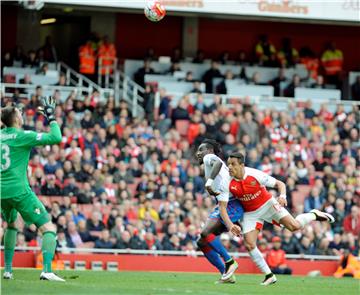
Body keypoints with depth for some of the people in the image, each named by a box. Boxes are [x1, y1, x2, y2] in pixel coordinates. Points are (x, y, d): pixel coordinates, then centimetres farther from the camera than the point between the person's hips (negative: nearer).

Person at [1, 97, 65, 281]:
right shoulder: (22, 136, -9)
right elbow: (56, 138, -13)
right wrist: (51, 118, 0)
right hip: (19, 190, -7)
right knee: (49, 228, -6)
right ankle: (47, 270, -23)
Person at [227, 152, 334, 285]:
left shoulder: (255, 175, -25)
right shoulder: (230, 184, -19)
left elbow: (280, 184, -16)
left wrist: (282, 196, -35)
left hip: (267, 204, -2)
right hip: (250, 213, 2)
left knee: (294, 226, -14)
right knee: (249, 244, -12)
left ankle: (314, 215, 20)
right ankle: (269, 275, 1)